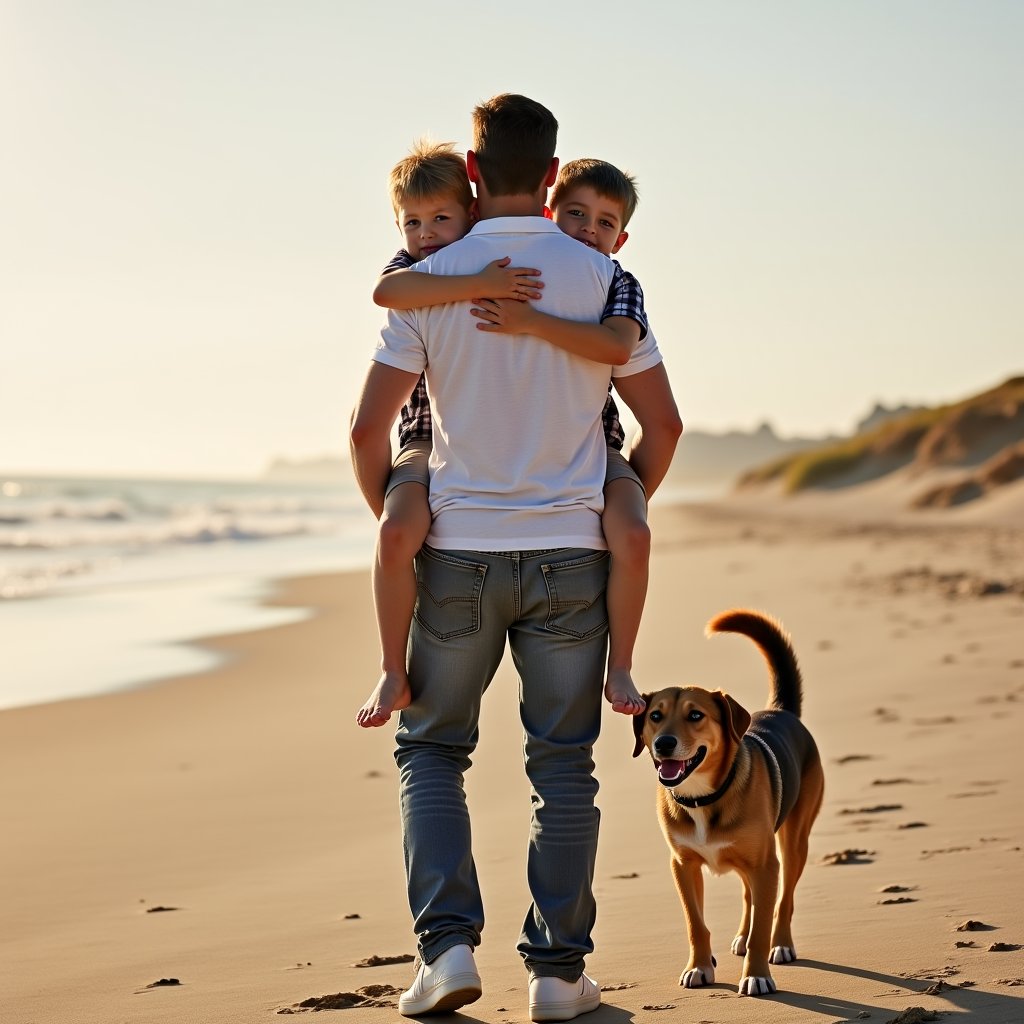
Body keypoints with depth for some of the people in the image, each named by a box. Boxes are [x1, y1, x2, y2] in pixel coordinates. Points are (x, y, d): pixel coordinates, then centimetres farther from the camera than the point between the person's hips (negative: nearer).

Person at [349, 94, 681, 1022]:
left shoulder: (431, 281, -4)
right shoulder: (605, 281, -1)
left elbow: (368, 429, -7)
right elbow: (662, 427, 2)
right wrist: (618, 516, 18)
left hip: (459, 554, -1)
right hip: (570, 558, 1)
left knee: (431, 747, 15)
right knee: (563, 762, 9)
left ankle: (448, 942, 3)